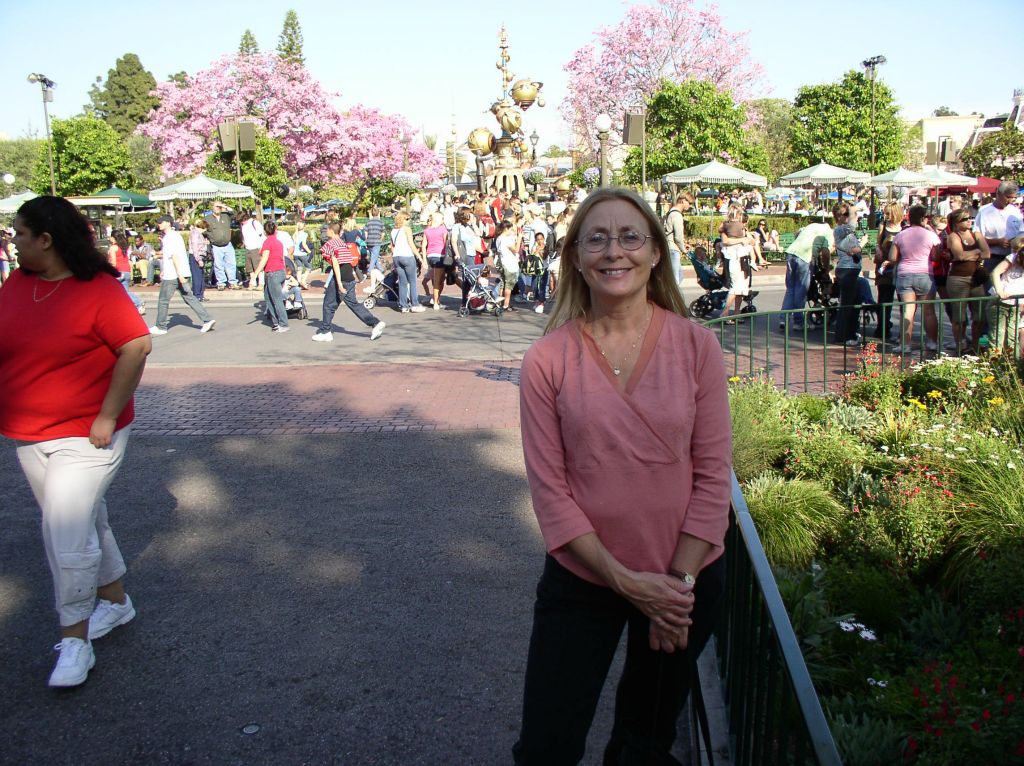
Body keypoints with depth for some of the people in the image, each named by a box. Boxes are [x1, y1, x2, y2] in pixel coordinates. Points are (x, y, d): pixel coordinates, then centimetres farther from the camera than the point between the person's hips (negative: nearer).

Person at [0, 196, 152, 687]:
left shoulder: (98, 289, -16)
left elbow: (137, 347, -20)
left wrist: (108, 416, -20)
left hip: (85, 435, -7)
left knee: (67, 530, -9)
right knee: (81, 520, 18)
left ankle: (75, 640, 6)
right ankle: (114, 601, 36)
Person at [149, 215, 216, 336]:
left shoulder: (169, 237, -12)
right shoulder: (176, 235, 18)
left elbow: (174, 256, -21)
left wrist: (179, 274, -27)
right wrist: (164, 271, 32)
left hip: (171, 276, -9)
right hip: (183, 274, 9)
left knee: (163, 301, 3)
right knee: (189, 298, 7)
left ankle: (161, 327, 11)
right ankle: (207, 319, -2)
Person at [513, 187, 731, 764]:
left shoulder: (697, 346, -9)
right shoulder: (548, 359, -12)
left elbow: (713, 473, -7)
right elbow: (549, 487, -11)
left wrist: (679, 580, -11)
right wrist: (624, 580, -15)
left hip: (687, 577, 1)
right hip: (581, 576, -1)